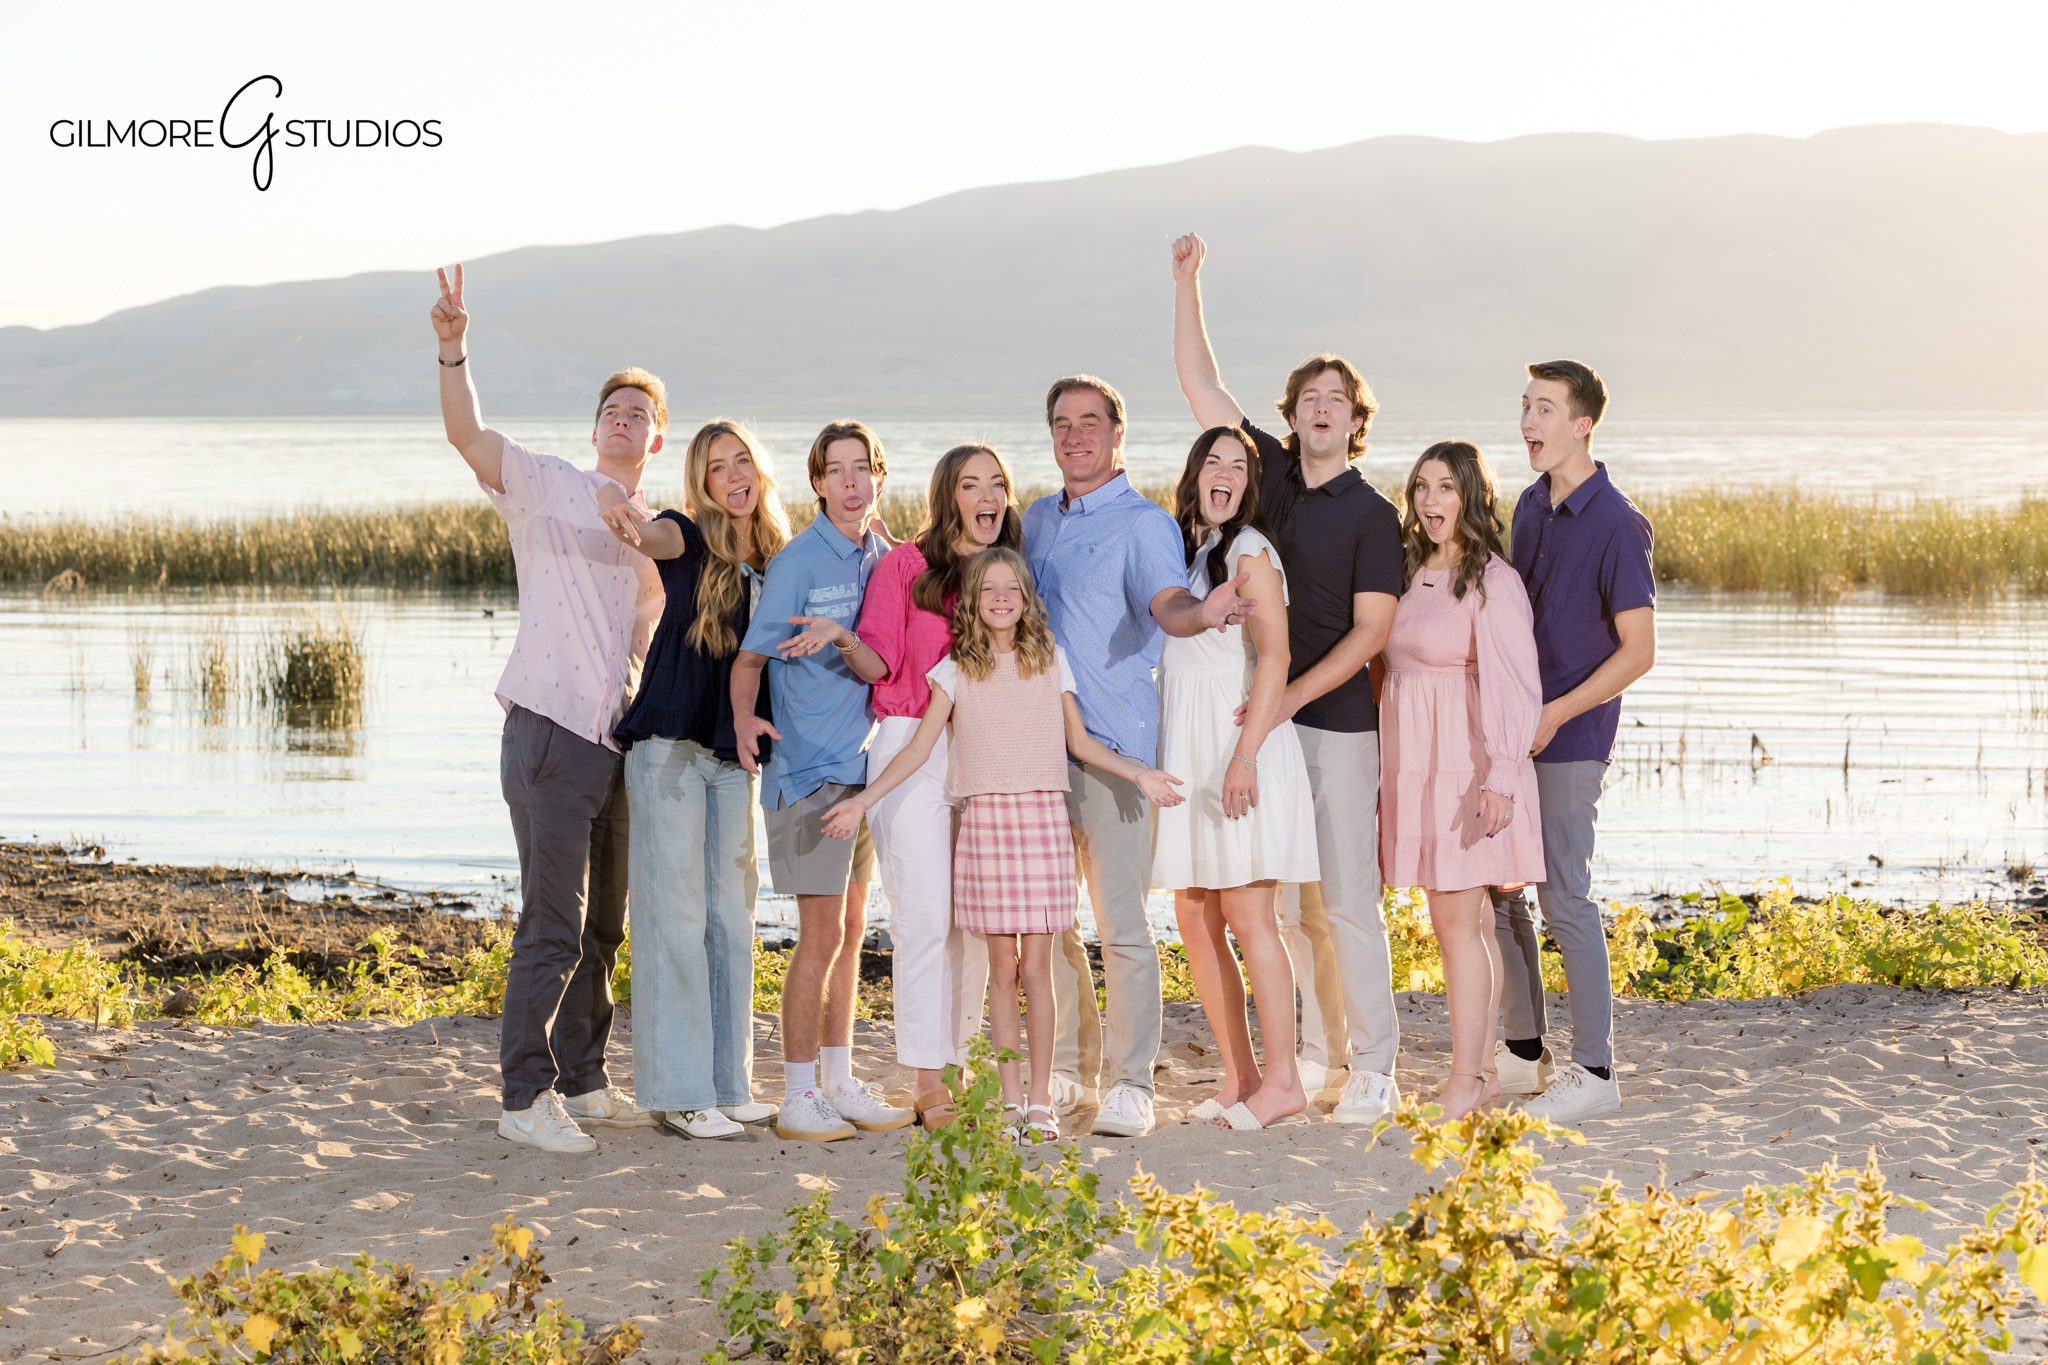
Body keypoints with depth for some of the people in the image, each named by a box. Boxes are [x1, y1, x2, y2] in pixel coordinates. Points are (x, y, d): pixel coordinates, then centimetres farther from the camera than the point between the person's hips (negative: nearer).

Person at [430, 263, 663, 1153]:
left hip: (616, 740, 7)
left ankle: (582, 1082, 22)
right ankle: (525, 1097, -5)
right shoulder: (546, 487, -1)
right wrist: (452, 350, -32)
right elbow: (467, 434, -17)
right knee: (553, 925, -10)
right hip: (549, 734, -7)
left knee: (602, 927, 12)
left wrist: (639, 686, 13)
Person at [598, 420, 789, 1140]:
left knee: (730, 916, 8)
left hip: (733, 757, 6)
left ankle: (727, 1081, 15)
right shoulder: (691, 541, -3)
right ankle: (678, 1091, -4)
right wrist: (621, 508, -51)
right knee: (676, 913, -6)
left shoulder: (778, 563, 12)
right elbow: (649, 535, -26)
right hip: (670, 749, -6)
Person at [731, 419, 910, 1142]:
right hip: (809, 765, -7)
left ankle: (839, 1082, 21)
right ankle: (797, 1095, 0)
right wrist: (744, 717, -29)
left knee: (850, 931, 12)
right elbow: (750, 655, -13)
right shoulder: (798, 562, -10)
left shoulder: (884, 558, 9)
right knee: (821, 934, -7)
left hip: (865, 763, 7)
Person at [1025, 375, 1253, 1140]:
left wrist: (1200, 612, -43)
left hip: (1112, 745, -6)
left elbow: (1165, 603, -22)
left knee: (1121, 925, -5)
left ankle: (1129, 1084, 1)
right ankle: (1069, 1070, 22)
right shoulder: (1037, 520, 16)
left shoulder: (1143, 524, -4)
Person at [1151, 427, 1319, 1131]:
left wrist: (1245, 754, -21)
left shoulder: (1250, 551, -5)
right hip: (1183, 754, 7)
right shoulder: (1179, 551, 17)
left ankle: (1282, 1079, -5)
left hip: (1239, 750, -7)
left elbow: (1273, 656, -12)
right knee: (1194, 921, 5)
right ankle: (1239, 1074, 11)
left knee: (1247, 919, -9)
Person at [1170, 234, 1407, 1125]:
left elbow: (1371, 631, -9)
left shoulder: (1371, 515, -5)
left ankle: (1373, 1070, -2)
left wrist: (1292, 695, -18)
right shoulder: (1271, 476, 9)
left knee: (1348, 901, -5)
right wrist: (1187, 284, 8)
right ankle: (1317, 1052, 17)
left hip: (1337, 723, -5)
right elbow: (1200, 386, 12)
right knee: (1284, 899, 8)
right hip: (1267, 716, 5)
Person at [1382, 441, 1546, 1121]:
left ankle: (1464, 1082, -4)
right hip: (1416, 770, 7)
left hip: (1469, 771, -7)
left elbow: (1514, 685, -16)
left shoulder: (1492, 580, -10)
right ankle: (1483, 1070, 17)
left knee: (1456, 924, -8)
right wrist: (1387, 773, 15)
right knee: (1469, 924, 11)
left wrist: (1500, 777, -22)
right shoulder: (1408, 573, 12)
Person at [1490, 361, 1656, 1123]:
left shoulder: (1616, 525, -13)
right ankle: (1524, 1052, 22)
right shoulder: (1530, 506, 10)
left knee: (1565, 899, -6)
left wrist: (1553, 714, -17)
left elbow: (1638, 650, -13)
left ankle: (1594, 1071, 3)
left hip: (1570, 740, -8)